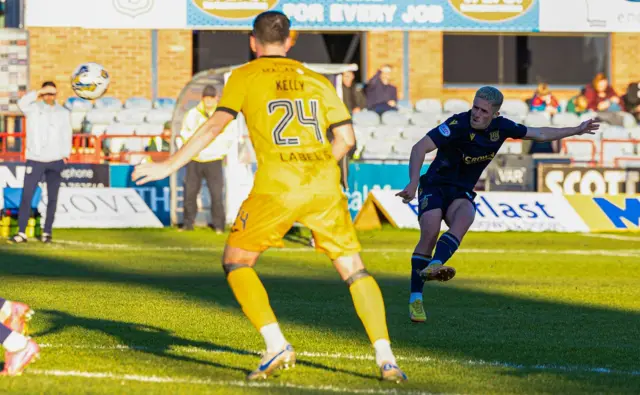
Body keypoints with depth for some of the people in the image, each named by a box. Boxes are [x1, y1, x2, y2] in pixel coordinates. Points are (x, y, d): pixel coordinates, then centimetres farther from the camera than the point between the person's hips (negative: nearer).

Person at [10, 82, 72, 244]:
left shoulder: (63, 112, 9)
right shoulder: (33, 108, 2)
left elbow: (67, 135, 8)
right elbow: (22, 103, -19)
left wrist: (65, 155, -1)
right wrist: (38, 94, -27)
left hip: (55, 161, 2)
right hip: (35, 160, -2)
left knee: (52, 197, 4)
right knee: (27, 196, -6)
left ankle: (47, 232, 12)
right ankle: (21, 232, -4)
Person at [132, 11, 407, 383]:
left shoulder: (245, 77, 9)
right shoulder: (316, 80, 18)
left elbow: (216, 125, -4)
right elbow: (346, 138, 13)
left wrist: (170, 165, -3)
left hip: (276, 187, -3)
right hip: (324, 185, 3)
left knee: (237, 262, 14)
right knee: (354, 269, 13)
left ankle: (276, 345, -3)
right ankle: (386, 358, 2)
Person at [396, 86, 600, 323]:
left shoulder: (501, 127, -4)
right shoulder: (458, 125, -22)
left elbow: (539, 134, 14)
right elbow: (420, 148, -30)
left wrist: (576, 131, 19)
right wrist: (413, 183, -43)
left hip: (461, 193, 4)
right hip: (435, 186, -4)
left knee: (465, 217, -31)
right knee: (430, 233, -27)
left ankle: (434, 266, -53)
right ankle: (415, 299, -19)